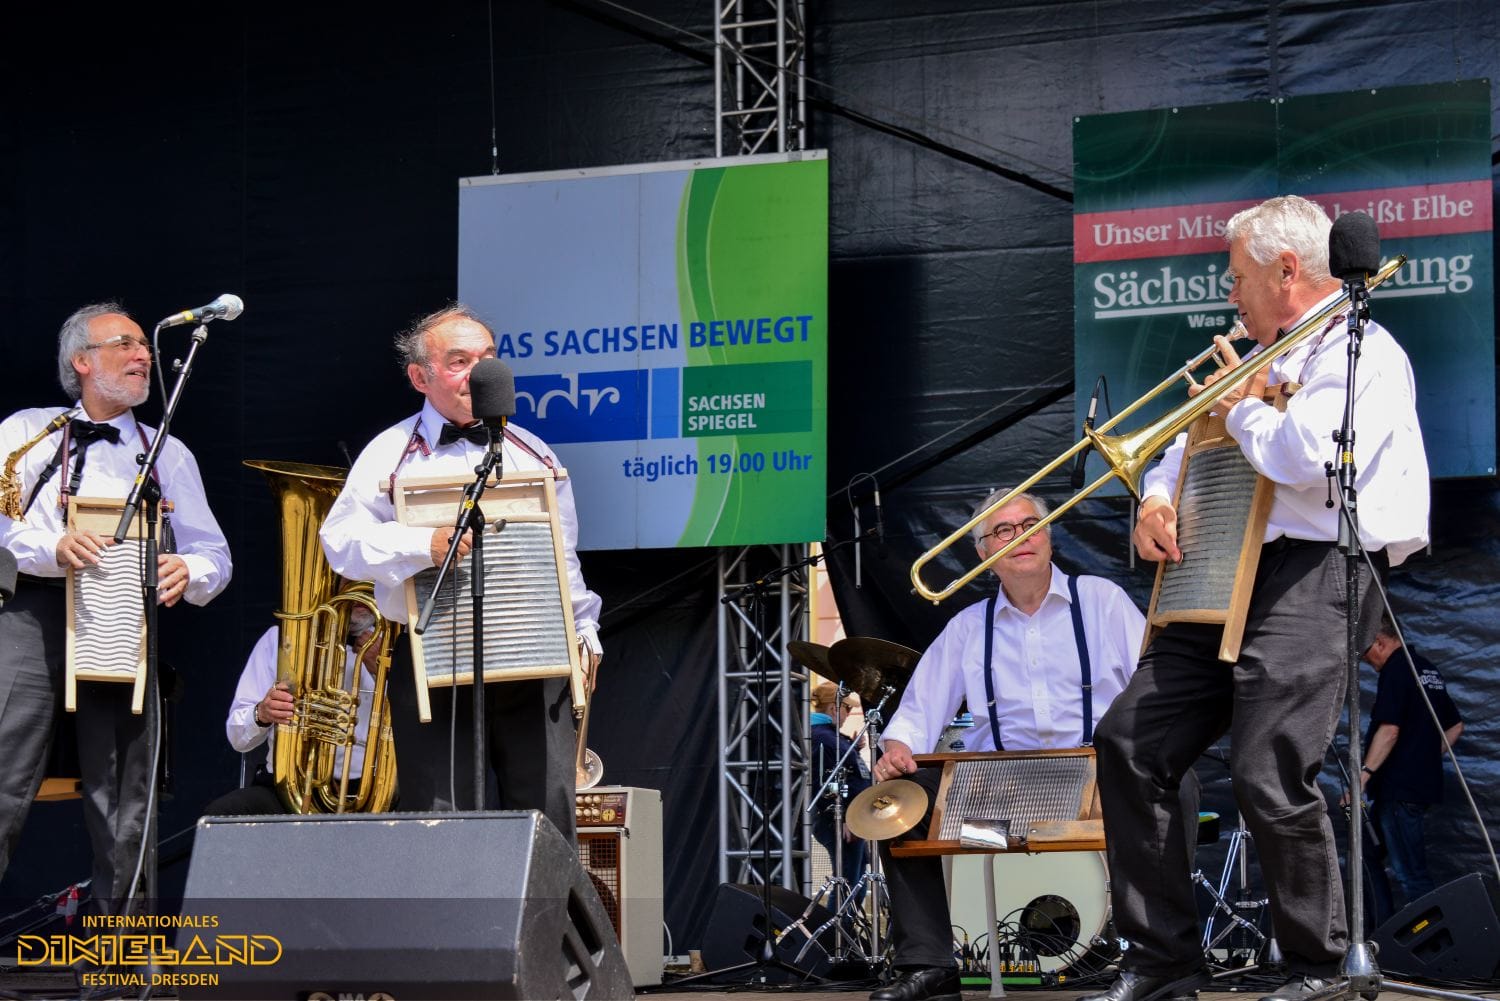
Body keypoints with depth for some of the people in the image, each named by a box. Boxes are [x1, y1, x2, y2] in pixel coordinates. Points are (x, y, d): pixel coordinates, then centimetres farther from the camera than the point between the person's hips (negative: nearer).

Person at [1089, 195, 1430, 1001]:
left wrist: (1243, 408, -3)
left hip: (1317, 575, -9)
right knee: (1131, 741, -2)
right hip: (1226, 579, 9)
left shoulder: (1362, 355, -4)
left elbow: (1312, 459, -21)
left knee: (1269, 777, -18)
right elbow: (1192, 441, 35)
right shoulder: (1266, 359, 26)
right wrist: (1156, 499, 12)